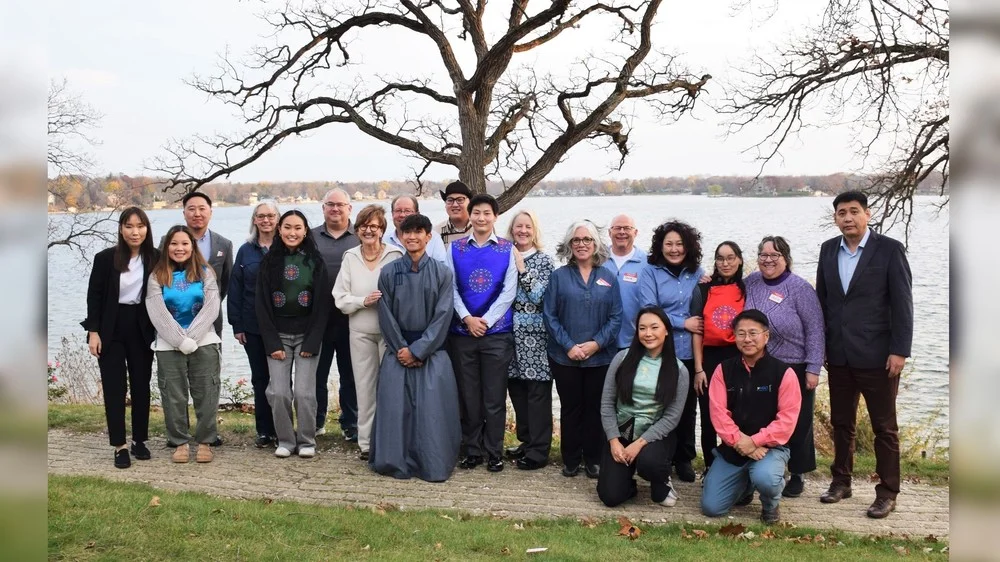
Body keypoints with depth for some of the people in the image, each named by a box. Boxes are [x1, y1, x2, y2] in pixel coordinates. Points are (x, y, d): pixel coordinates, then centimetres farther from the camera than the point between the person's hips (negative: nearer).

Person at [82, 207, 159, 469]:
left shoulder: (155, 258, -1)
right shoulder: (105, 258, -5)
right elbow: (95, 296, -3)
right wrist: (93, 331, -9)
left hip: (142, 329, 2)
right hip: (111, 329, -2)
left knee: (141, 385, 8)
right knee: (114, 387, 0)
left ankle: (140, 440, 20)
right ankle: (120, 445, 4)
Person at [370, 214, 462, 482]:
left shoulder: (442, 272, -2)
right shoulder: (389, 272, 2)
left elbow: (442, 316, -6)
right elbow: (386, 316, 2)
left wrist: (417, 350, -11)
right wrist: (402, 349, -7)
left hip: (431, 351, -1)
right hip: (398, 350, 1)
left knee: (431, 408, -4)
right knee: (395, 407, -1)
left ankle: (432, 465, 7)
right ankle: (396, 462, 11)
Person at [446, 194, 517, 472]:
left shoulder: (507, 248, 1)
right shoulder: (455, 248, 5)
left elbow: (509, 290, -4)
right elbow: (451, 287, 1)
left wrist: (485, 320, -11)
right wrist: (467, 318, -11)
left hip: (497, 332, -1)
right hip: (462, 331, 2)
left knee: (495, 396, 4)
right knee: (468, 395, 8)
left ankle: (494, 452, 15)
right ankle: (472, 450, 19)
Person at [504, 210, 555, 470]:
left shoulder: (544, 260, -1)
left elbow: (539, 296, -12)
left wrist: (521, 268, -14)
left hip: (535, 334, -5)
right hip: (511, 333, 5)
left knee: (538, 393, -2)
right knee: (517, 390, 11)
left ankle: (538, 451, 3)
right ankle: (526, 442, 24)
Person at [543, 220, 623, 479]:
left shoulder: (608, 278, 6)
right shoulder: (559, 276, 2)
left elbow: (616, 317, 1)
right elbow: (549, 315, -3)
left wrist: (596, 343, -12)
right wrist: (569, 346, -12)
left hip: (600, 357, 1)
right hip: (565, 357, -1)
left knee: (595, 408, 7)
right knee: (570, 407, 7)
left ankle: (593, 459, 20)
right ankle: (570, 459, 19)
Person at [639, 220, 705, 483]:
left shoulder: (697, 273, 9)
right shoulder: (650, 273, -2)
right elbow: (649, 311, -10)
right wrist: (683, 323, -11)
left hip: (690, 352, 3)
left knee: (688, 407, 8)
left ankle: (684, 459, 23)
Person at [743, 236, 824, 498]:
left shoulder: (800, 288, -9)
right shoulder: (751, 282, 4)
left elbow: (814, 330, -9)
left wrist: (813, 369, -12)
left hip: (795, 370, -4)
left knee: (797, 424, 7)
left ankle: (797, 475, 21)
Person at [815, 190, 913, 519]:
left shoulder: (890, 249, -7)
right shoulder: (828, 249, 7)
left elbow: (902, 303, -9)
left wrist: (899, 351, -13)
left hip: (877, 355, -5)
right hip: (838, 354, 5)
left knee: (884, 427, 5)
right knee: (841, 422, 15)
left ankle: (887, 492, 14)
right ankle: (841, 481, 28)